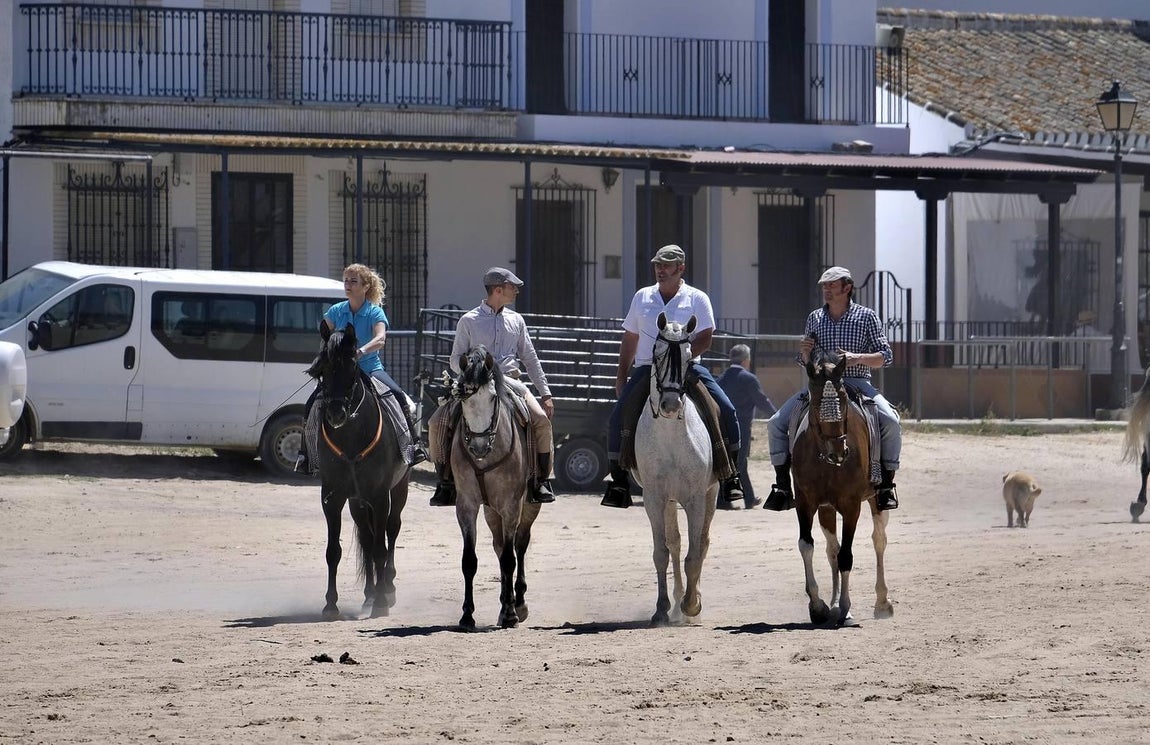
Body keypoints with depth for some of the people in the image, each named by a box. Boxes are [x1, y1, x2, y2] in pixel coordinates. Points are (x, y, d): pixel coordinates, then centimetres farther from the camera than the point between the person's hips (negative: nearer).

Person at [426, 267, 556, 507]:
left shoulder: (516, 321, 16)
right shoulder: (469, 321, 6)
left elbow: (530, 360, 19)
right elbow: (456, 360, 6)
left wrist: (546, 394, 13)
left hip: (510, 381, 1)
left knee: (541, 419, -24)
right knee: (437, 423, -19)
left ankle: (541, 480, -11)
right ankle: (446, 482, -6)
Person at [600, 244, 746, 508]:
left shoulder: (697, 299, 4)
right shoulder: (642, 298, 14)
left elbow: (704, 339, -4)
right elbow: (629, 340, 20)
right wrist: (622, 375, 14)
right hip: (647, 369, 2)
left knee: (725, 409, -19)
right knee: (618, 417, -16)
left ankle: (729, 473, -6)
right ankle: (619, 480, -7)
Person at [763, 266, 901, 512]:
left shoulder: (866, 317, 1)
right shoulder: (815, 318, 10)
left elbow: (885, 356, -1)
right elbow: (806, 363, 18)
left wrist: (857, 358, -19)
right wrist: (805, 352, -6)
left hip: (857, 383, -3)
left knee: (890, 422, -28)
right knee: (776, 424, -11)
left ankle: (886, 484, -14)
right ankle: (782, 487, -4)